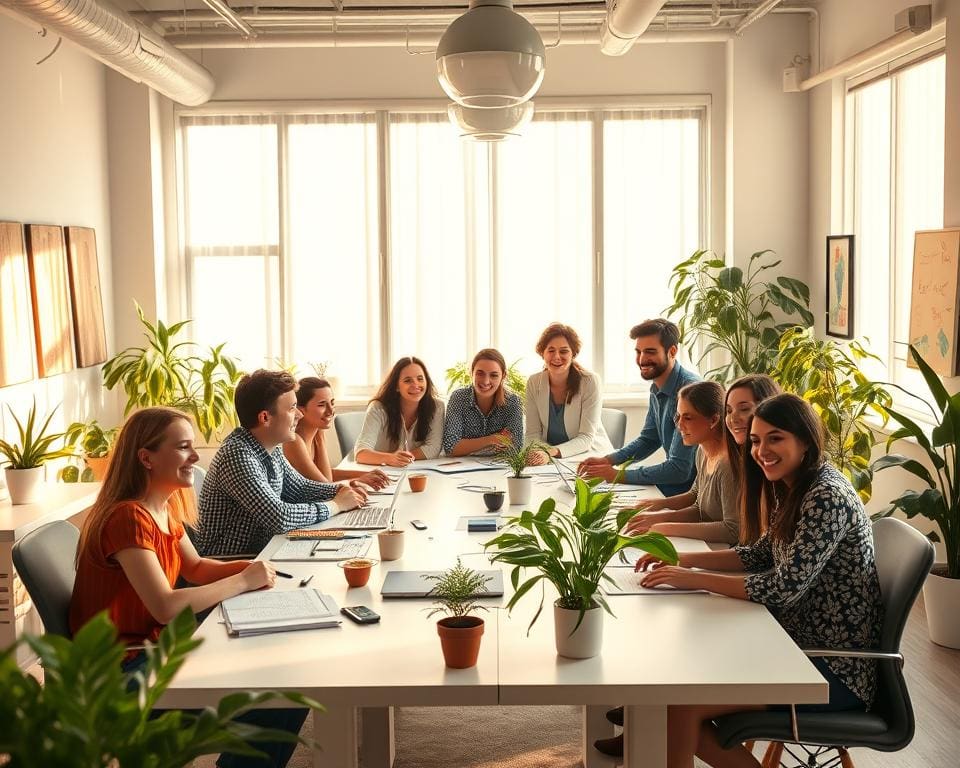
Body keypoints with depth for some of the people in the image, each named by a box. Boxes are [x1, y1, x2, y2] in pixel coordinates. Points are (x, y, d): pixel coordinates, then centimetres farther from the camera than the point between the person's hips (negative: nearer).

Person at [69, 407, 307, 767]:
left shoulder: (165, 509, 5)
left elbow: (195, 567, 17)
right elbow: (165, 607, -30)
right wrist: (243, 581, -20)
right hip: (125, 667, -9)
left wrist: (246, 566, -3)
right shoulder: (128, 517, -23)